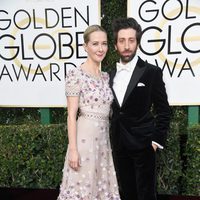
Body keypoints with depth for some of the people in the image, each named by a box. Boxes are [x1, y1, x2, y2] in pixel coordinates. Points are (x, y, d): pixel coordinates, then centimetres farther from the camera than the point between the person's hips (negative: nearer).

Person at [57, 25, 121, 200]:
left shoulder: (106, 76, 10)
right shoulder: (76, 74, -10)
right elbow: (72, 115, -13)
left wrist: (109, 140, 14)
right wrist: (73, 149, -16)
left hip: (104, 138, 7)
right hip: (85, 137, -7)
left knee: (103, 186, 15)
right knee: (83, 186, 5)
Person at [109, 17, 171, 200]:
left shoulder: (151, 72, -8)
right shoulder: (111, 74, 7)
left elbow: (164, 110, -6)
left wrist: (157, 140, -11)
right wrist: (113, 136, 8)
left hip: (142, 144, -4)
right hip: (119, 144, 5)